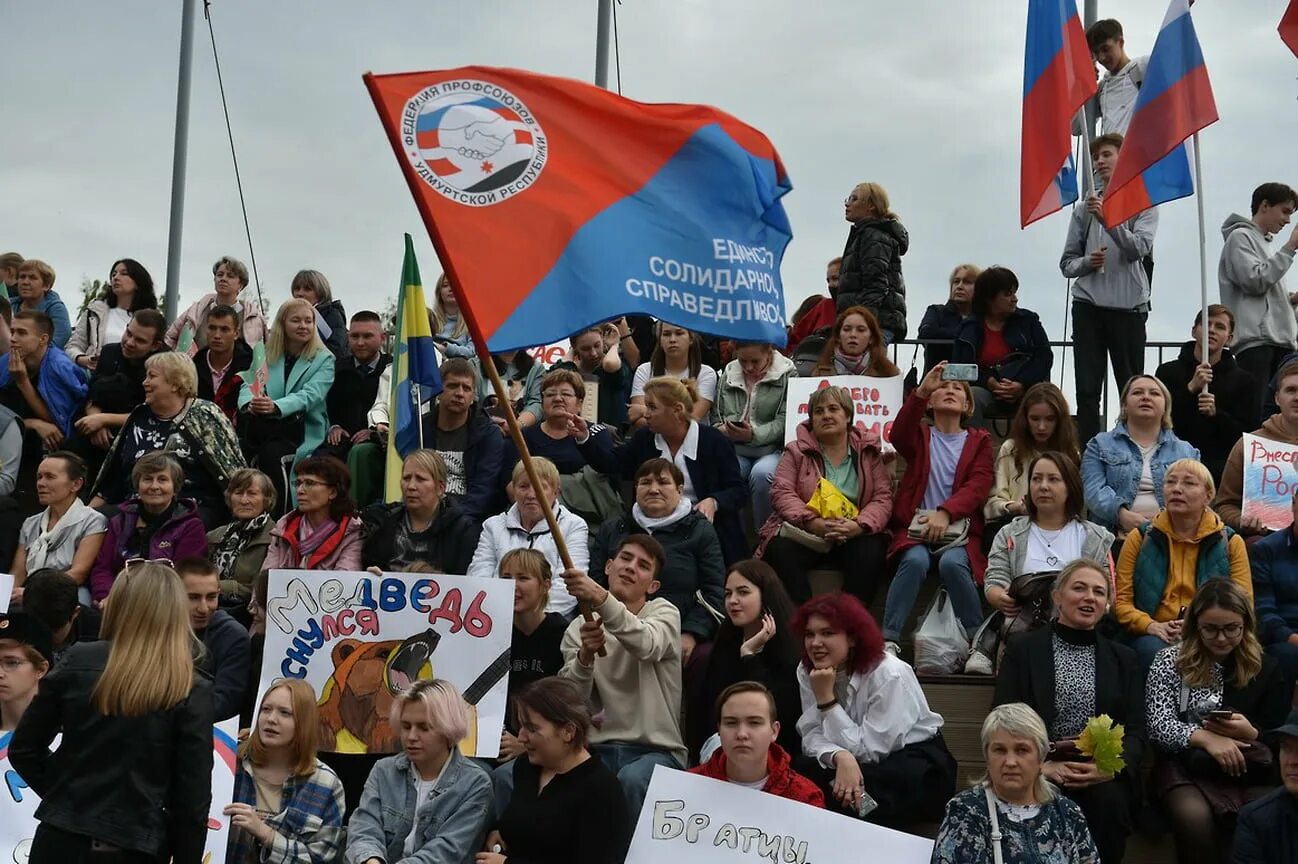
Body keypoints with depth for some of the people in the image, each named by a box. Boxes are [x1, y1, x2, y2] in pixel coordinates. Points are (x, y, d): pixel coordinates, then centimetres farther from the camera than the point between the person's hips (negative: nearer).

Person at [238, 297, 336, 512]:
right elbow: (248, 385, 3)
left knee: (272, 453, -33)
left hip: (305, 432, -3)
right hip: (265, 429, 3)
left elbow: (310, 396, -13)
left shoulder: (324, 359, 4)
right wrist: (250, 403, -23)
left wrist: (275, 407, -32)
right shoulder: (267, 355, 17)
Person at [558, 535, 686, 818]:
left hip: (657, 750, -2)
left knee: (631, 779, -35)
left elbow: (646, 644, -23)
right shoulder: (578, 628, 11)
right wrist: (585, 656, -24)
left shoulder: (664, 613, 4)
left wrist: (601, 599, -40)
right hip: (598, 748, 2)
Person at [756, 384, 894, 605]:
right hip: (804, 533, 0)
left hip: (854, 535, 0)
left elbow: (883, 498, 2)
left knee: (870, 554, -33)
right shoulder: (797, 451, 11)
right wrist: (814, 523, -19)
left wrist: (859, 526, -19)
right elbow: (781, 493, -1)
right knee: (781, 552, -32)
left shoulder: (869, 452, 12)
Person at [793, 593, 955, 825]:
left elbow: (869, 750, -24)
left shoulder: (889, 674, -24)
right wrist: (840, 757, -36)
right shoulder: (807, 671, -7)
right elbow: (813, 735, -13)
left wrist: (826, 699, -28)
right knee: (801, 773, -24)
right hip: (865, 760, 5)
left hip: (917, 760, -5)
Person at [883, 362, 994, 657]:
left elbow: (978, 487, -1)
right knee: (915, 560, -32)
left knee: (951, 563, -33)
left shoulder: (979, 441, 16)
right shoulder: (920, 437, 18)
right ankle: (888, 640, -31)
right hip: (916, 525, 1)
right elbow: (898, 435, -8)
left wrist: (945, 513, -19)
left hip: (960, 527, 0)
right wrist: (920, 392, -22)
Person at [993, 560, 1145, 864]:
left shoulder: (1123, 659, 16)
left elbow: (1135, 731, 7)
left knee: (1109, 800, -32)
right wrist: (1043, 765, -17)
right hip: (1039, 773, -2)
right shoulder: (1022, 651, 9)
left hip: (1103, 776, 2)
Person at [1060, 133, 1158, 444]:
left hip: (1129, 305, -2)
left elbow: (1139, 248, -13)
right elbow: (1067, 263, 11)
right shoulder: (1085, 207, 10)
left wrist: (1107, 219, -24)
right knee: (1087, 391, 1)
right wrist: (1086, 262, -10)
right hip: (1088, 305, 2)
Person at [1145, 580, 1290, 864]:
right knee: (1194, 816, -36)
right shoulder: (1171, 660, 6)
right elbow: (1158, 725, -3)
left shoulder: (1265, 668, 12)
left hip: (1249, 769, 2)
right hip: (1187, 765, -2)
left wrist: (1252, 734, -13)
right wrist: (1205, 737, -21)